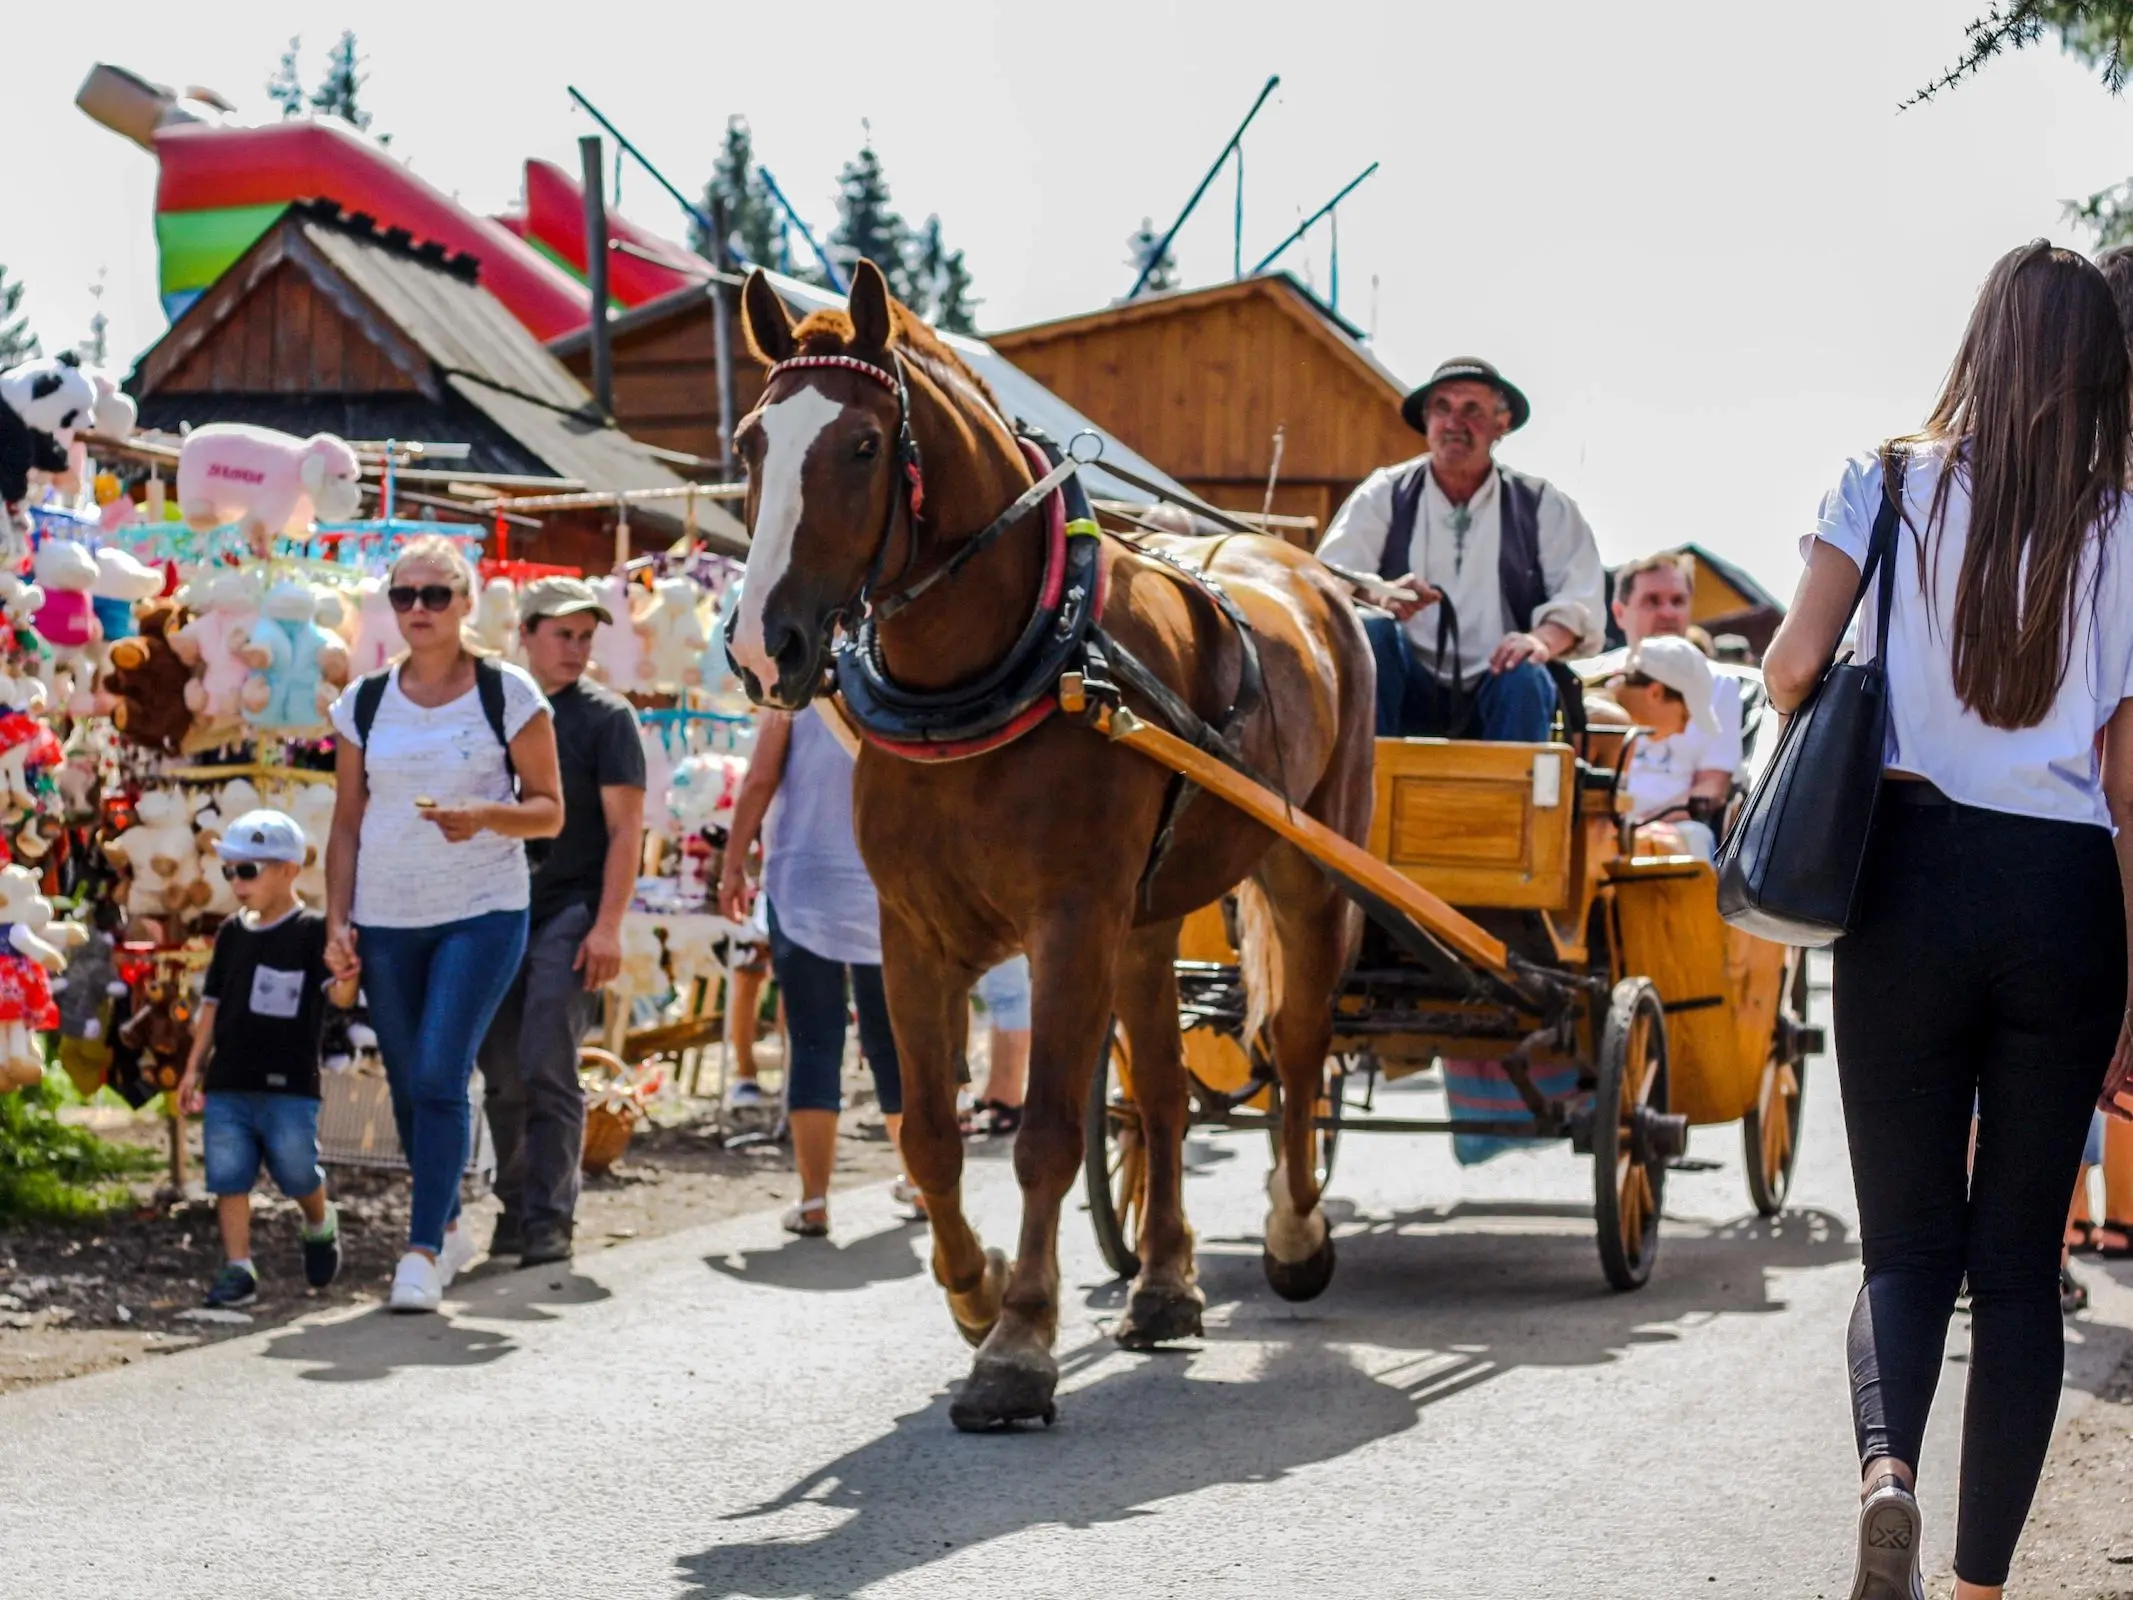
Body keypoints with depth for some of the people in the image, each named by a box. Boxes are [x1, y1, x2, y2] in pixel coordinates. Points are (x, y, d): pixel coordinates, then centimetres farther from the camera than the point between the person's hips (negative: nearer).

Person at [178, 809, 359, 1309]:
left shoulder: (312, 931, -5)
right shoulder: (232, 933, 12)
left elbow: (339, 994, -15)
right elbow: (213, 1004, 18)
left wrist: (347, 979, -39)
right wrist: (195, 1067, 14)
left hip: (289, 1085, -5)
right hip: (227, 1083, 5)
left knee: (297, 1173, -3)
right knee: (228, 1176, -1)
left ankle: (320, 1226, 28)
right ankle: (238, 1268, 4)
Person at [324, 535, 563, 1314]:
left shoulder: (508, 694, -1)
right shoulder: (364, 703, 7)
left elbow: (549, 811, 0)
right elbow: (347, 823, 11)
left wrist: (485, 817, -19)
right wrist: (337, 921, 1)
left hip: (482, 913, -4)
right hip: (385, 920, 4)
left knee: (440, 1076, -14)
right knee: (407, 1084, 10)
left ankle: (422, 1253, -12)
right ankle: (448, 1226, 29)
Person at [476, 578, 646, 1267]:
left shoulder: (604, 716, 0)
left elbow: (625, 828, -5)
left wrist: (608, 926, -13)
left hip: (570, 914, -4)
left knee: (547, 1071, -12)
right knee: (502, 1075, 7)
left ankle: (548, 1220, -9)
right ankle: (514, 1208, 18)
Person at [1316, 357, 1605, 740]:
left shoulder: (1542, 506, 10)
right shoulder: (1384, 495, 9)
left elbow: (1580, 598, -1)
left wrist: (1544, 639, -25)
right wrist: (1380, 597, -28)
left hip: (1500, 691, 0)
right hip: (1408, 693, 0)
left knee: (1526, 678, -31)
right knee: (1370, 631, -28)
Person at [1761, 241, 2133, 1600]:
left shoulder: (1893, 486, 1)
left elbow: (1791, 670, -6)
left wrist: (1797, 678, 19)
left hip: (1914, 876, 0)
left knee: (1911, 1236, 5)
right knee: (2020, 1258, 9)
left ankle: (1887, 1467, -24)